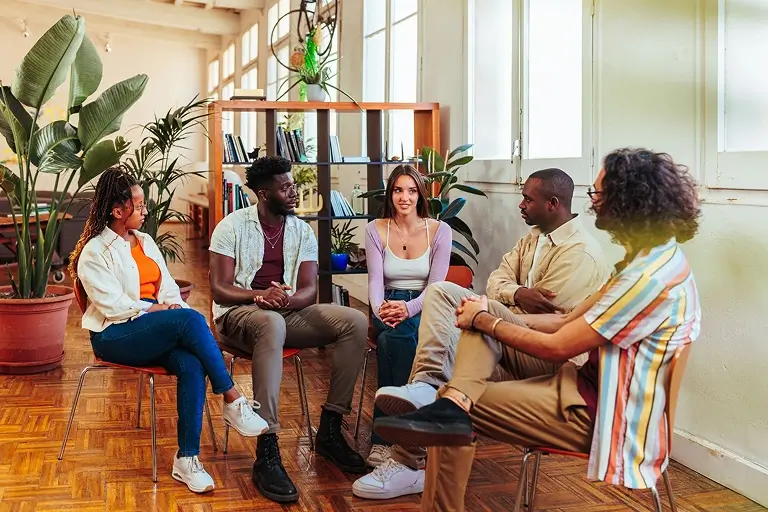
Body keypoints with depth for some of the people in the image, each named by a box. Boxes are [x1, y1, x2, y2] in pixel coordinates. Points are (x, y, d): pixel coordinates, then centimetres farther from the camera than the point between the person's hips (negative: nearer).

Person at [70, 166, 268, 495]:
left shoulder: (145, 241, 17)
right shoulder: (94, 252, -5)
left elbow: (168, 287, 14)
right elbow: (113, 306, -14)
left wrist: (173, 306, -6)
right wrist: (156, 309, -12)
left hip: (157, 331, 6)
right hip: (116, 335, -6)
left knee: (191, 365, -29)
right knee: (190, 320, -32)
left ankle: (187, 460, -30)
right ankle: (233, 402, -26)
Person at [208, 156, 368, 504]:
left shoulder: (302, 231, 9)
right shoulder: (232, 226, -3)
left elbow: (309, 289, 2)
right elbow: (219, 289, -9)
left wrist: (286, 300, -22)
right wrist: (260, 295, -27)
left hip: (289, 311, 5)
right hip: (237, 314, -5)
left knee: (355, 322, -18)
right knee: (272, 324, -42)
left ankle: (329, 430, -13)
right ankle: (267, 454, -45)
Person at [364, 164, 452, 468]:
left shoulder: (440, 231, 2)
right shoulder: (376, 230, 5)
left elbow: (436, 284, -6)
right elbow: (375, 279, -4)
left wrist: (409, 308, -27)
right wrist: (379, 309, -28)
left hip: (425, 308, -1)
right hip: (388, 306, 1)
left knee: (394, 337, -37)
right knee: (397, 335, -37)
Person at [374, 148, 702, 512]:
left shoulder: (650, 276, -24)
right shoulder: (650, 257, 8)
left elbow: (556, 346, -21)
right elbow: (570, 321, 9)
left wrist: (483, 321, -8)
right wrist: (488, 314, 2)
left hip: (600, 413, -10)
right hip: (594, 383, 10)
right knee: (484, 314, 1)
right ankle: (453, 402, -23)